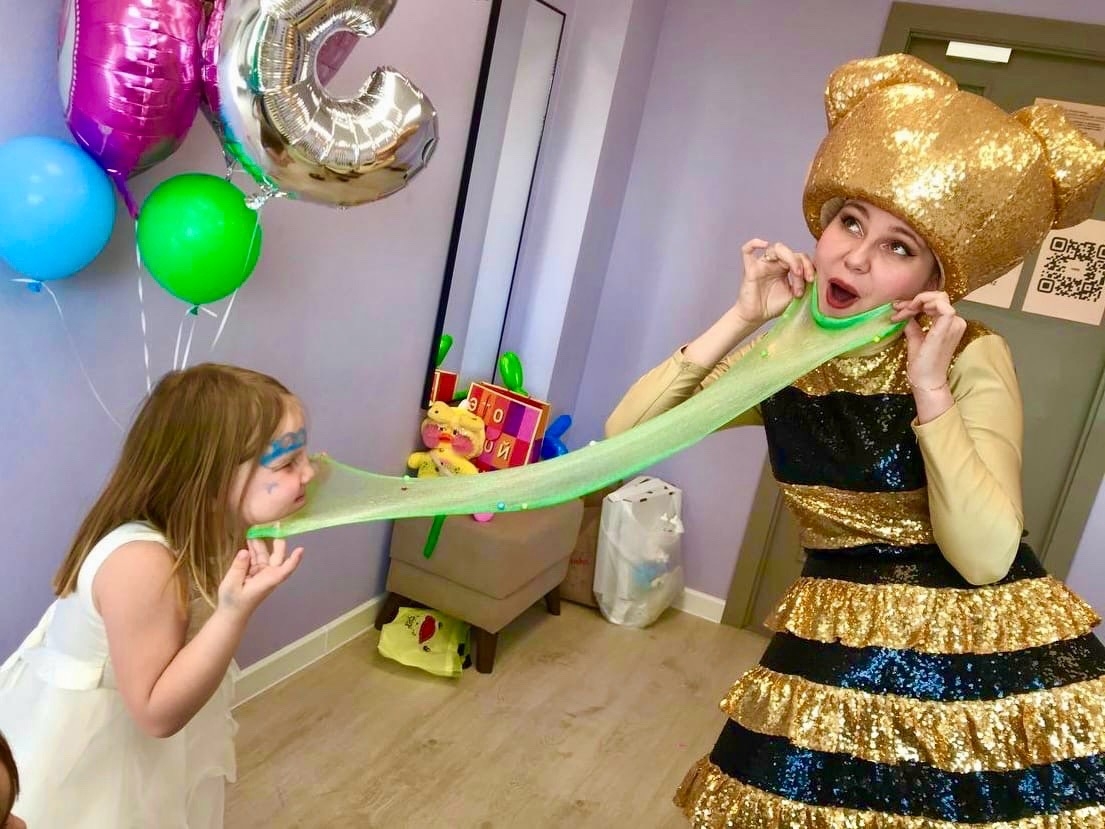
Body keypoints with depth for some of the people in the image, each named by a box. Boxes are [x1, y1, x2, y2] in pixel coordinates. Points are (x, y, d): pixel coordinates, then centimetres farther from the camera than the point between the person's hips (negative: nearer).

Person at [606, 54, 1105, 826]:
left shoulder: (973, 357, -11)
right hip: (836, 645, 3)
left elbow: (984, 557, -19)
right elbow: (625, 432, -12)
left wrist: (931, 387, -23)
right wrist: (741, 319, -15)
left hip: (982, 651, -2)